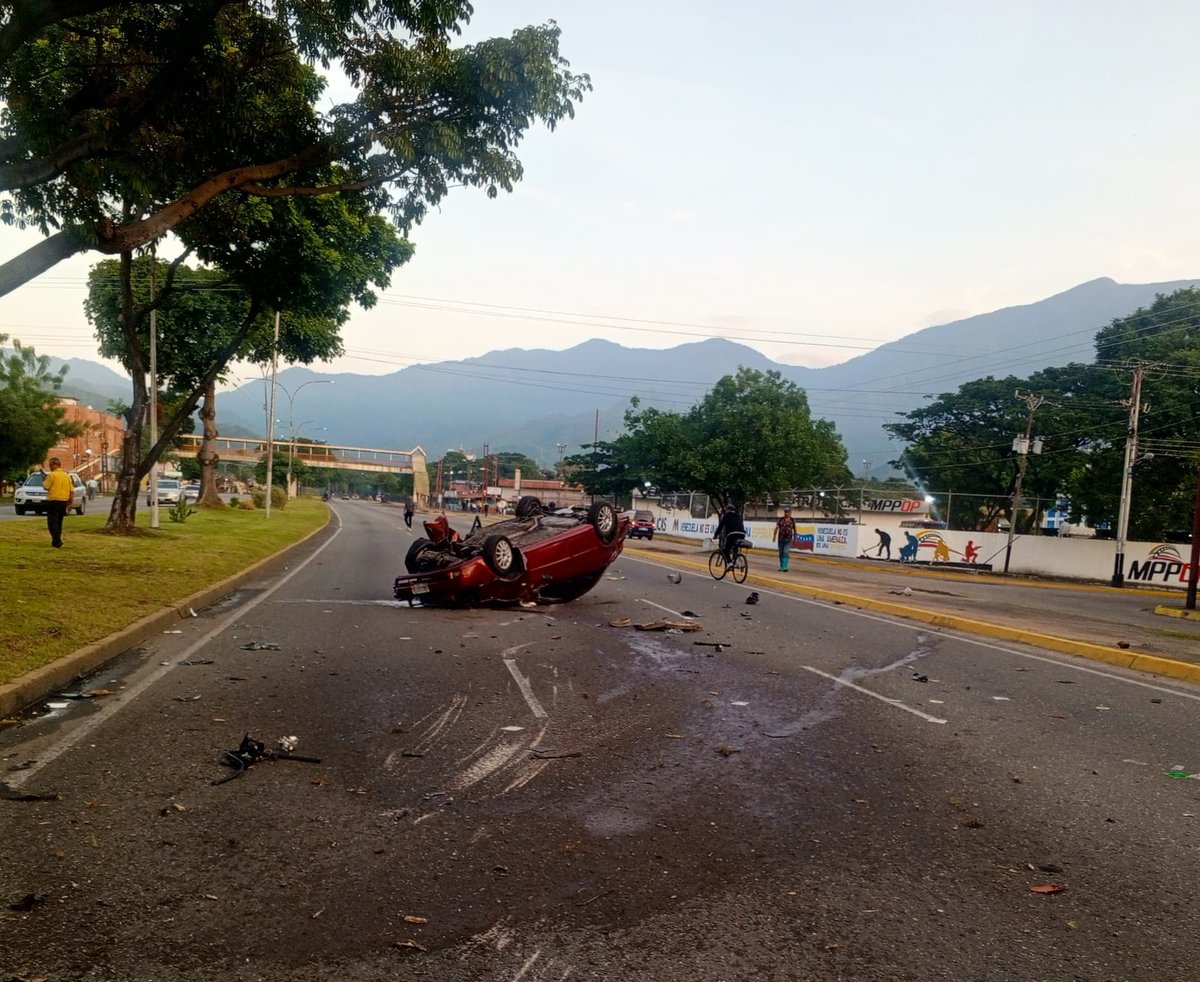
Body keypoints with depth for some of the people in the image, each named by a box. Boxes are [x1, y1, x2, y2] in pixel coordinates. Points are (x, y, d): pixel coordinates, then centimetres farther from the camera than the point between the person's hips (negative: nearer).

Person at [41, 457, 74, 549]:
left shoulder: (52, 475, -11)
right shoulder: (66, 476, 9)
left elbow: (46, 487, -11)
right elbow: (72, 490, 8)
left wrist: (44, 480, 7)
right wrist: (71, 500, 13)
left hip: (53, 501, -6)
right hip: (64, 501, 6)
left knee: (52, 522, -3)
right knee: (59, 522, 17)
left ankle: (57, 542, -13)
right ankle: (57, 541, 23)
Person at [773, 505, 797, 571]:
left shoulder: (792, 520, 3)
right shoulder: (781, 519, 3)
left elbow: (794, 530, 10)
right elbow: (776, 528, 1)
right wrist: (774, 536, -5)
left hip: (788, 539, -2)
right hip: (781, 539, 2)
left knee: (786, 552, -15)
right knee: (781, 553, 9)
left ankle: (784, 567, -16)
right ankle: (781, 567, 22)